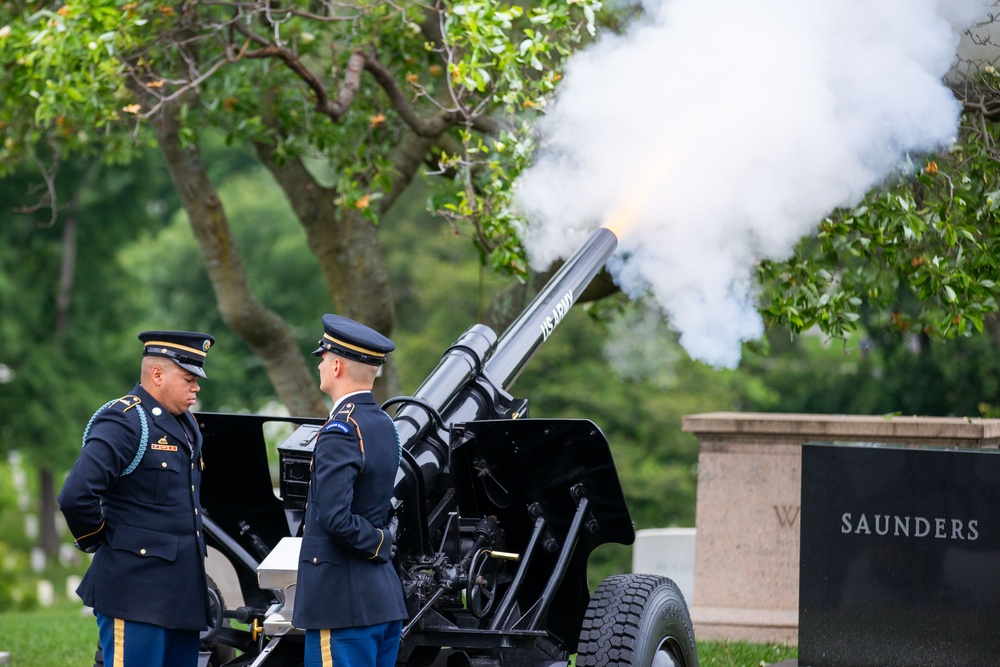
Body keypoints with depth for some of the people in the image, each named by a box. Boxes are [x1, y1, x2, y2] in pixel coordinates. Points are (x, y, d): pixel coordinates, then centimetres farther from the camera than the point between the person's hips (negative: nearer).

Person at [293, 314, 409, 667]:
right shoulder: (383, 424, 12)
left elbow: (335, 517, -25)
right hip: (385, 598, 9)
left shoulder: (340, 432, -16)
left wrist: (377, 543, -10)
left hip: (343, 604, -9)